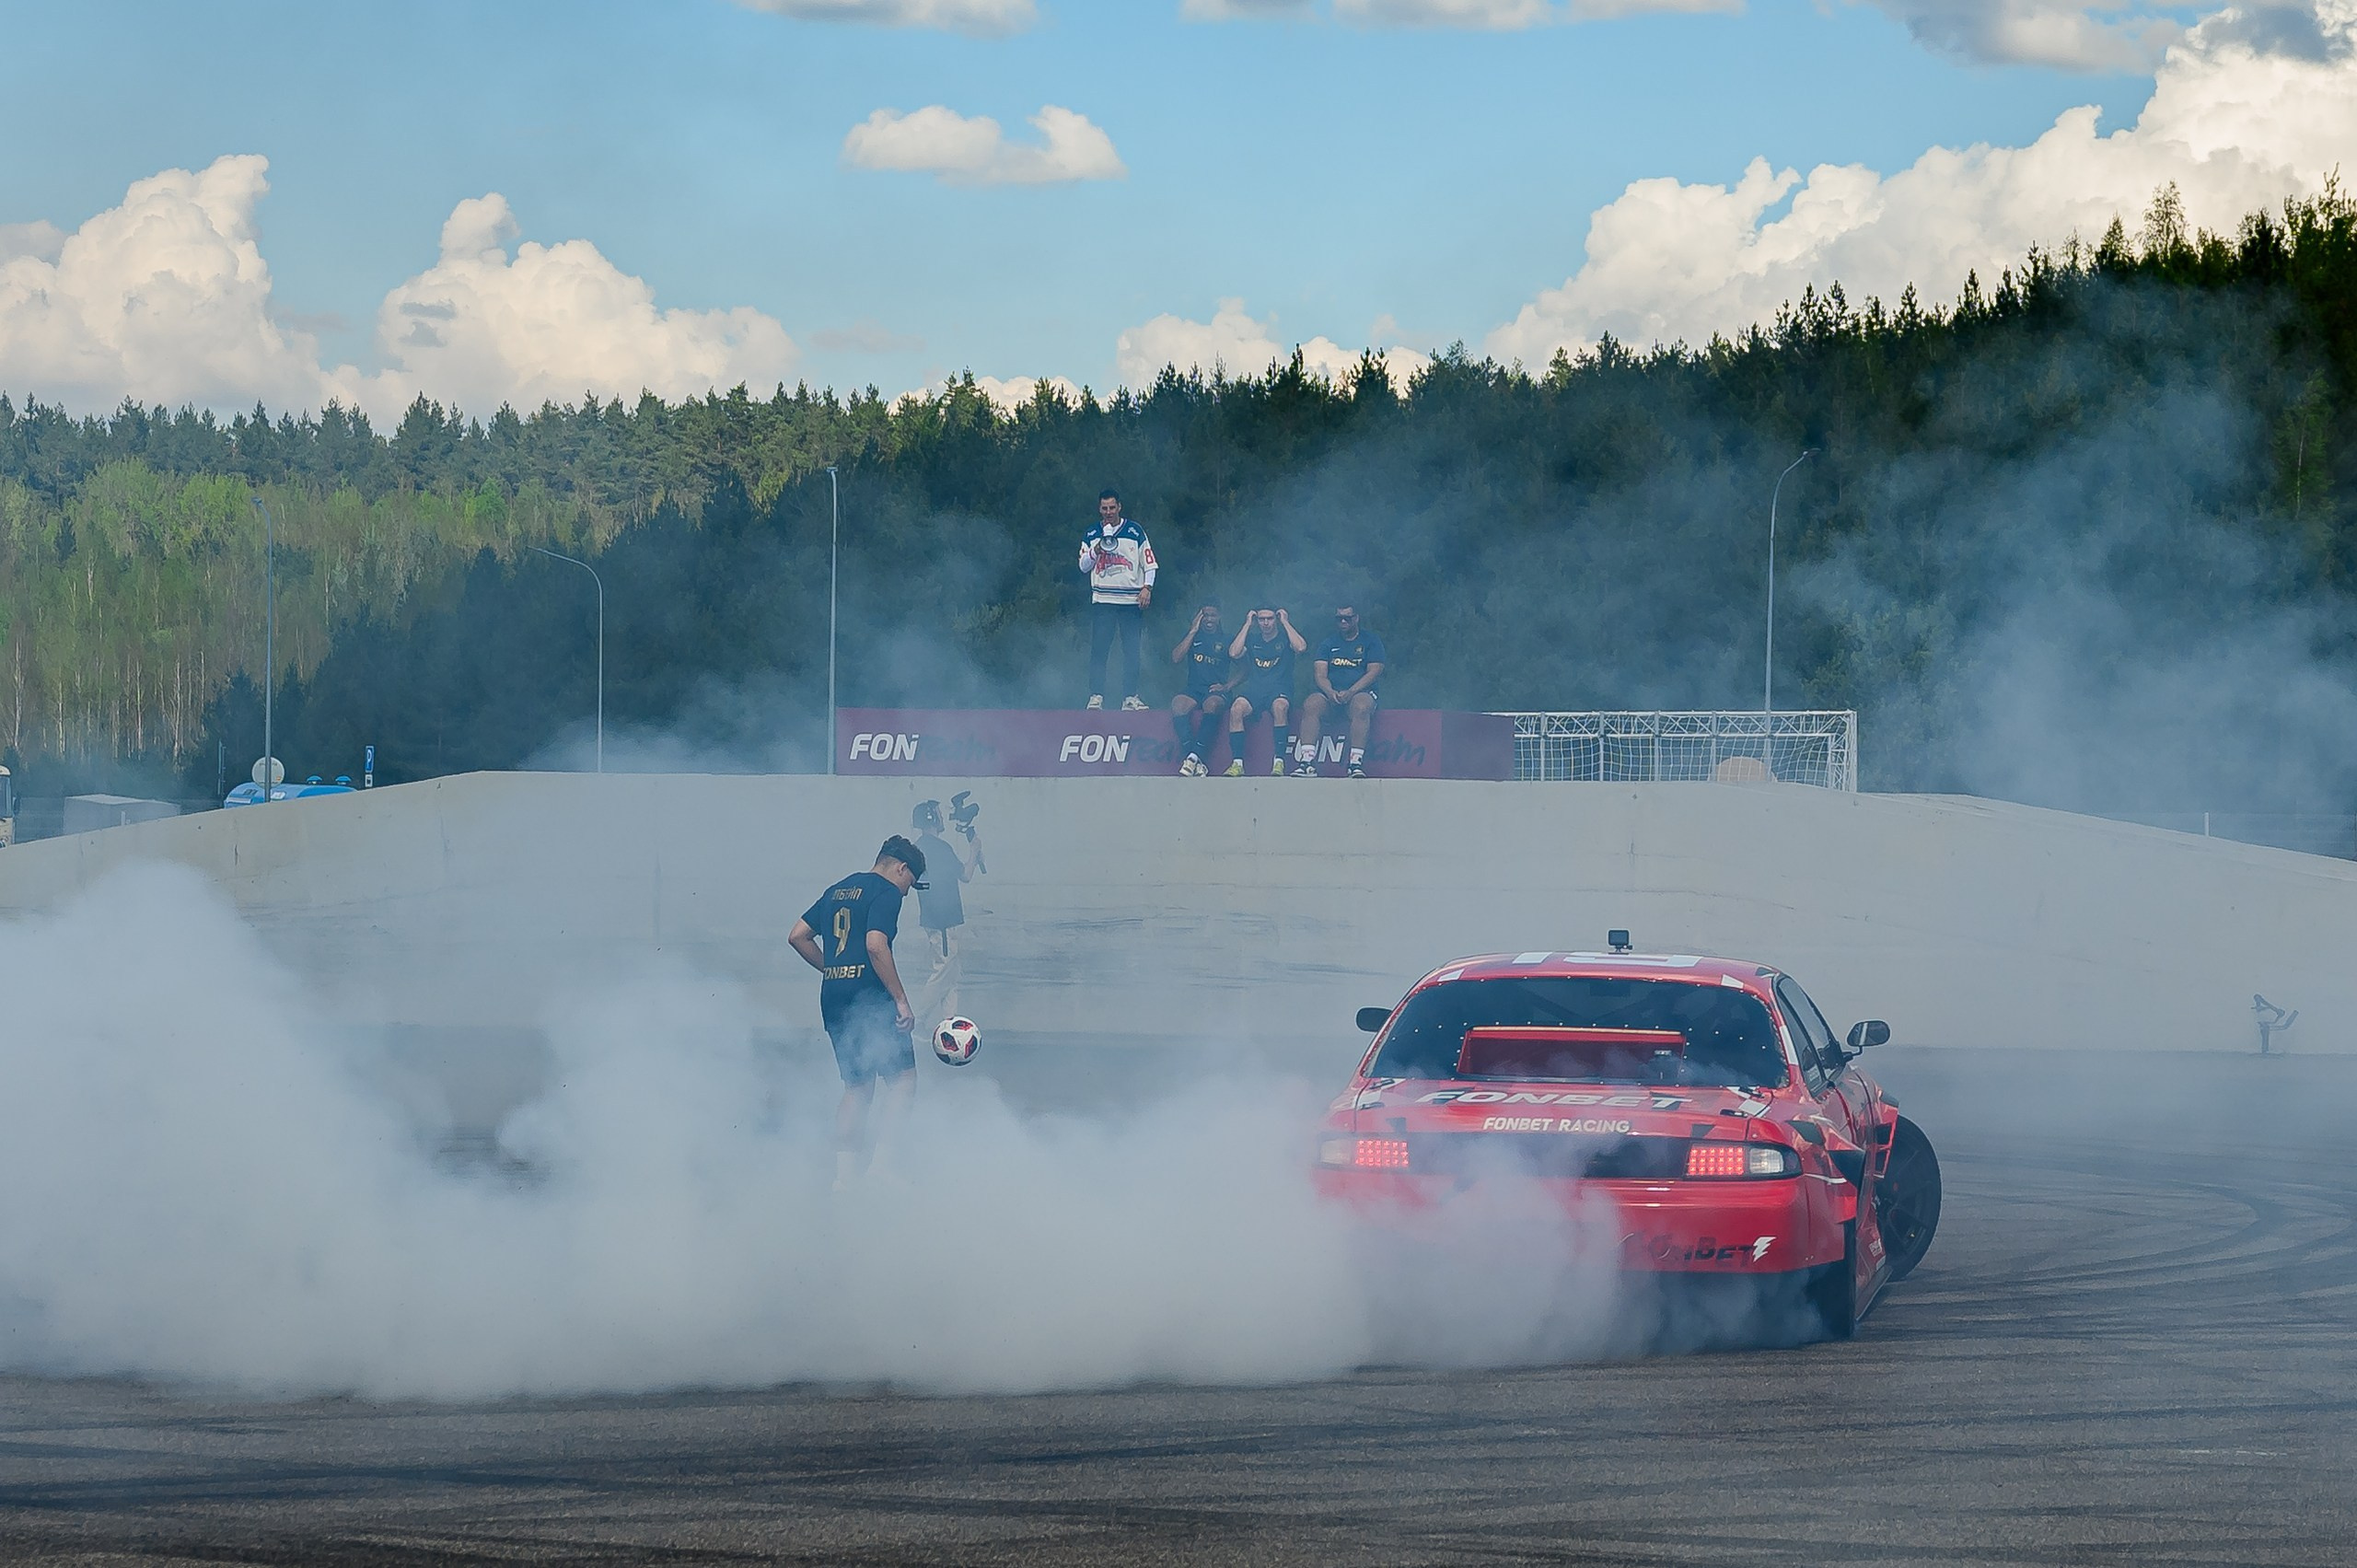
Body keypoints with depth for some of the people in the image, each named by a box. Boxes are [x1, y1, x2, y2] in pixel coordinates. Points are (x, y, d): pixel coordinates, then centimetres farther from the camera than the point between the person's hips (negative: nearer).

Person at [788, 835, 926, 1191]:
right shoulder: (887, 892, -5)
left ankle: (845, 1175, 7)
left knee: (857, 1088, 13)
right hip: (869, 997, -8)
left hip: (833, 999, 8)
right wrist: (901, 999, -17)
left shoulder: (837, 891, 20)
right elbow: (876, 946, -18)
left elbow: (798, 936, 19)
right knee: (902, 1079, -3)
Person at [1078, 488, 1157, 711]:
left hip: (1131, 600, 0)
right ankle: (1096, 696, -4)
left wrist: (1147, 587, -7)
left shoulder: (1135, 532, 5)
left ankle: (1130, 697, 4)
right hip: (1102, 600, 0)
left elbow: (1149, 563, 6)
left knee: (1132, 651, -1)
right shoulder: (1092, 534, 9)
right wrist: (1096, 550, -10)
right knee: (1099, 649, -6)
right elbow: (1083, 566, 7)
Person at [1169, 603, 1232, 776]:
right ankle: (1194, 760, -42)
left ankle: (1194, 758, -42)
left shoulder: (1227, 640, 11)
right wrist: (1193, 632, 1)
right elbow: (1176, 658, 1)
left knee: (1212, 704, -38)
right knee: (1178, 703, -32)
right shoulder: (1193, 637, 17)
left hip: (1217, 692, -2)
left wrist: (1227, 686, -10)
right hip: (1194, 691, 2)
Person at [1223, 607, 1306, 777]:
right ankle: (1237, 763, -30)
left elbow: (1301, 648, -10)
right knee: (1237, 708, -30)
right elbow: (1234, 653, 3)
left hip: (1279, 688, -2)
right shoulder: (1252, 639, 19)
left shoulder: (1285, 638, 11)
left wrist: (1285, 622, -1)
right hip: (1254, 687, 2)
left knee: (1280, 706, -38)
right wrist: (1247, 624, 8)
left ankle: (1279, 762, -36)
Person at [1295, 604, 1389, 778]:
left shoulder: (1370, 641, 8)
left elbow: (1374, 672, -3)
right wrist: (1330, 692, -17)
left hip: (1361, 692, -3)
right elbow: (1320, 674, 6)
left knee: (1361, 707, -38)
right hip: (1331, 694, 3)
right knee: (1311, 705, -29)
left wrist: (1350, 693, -17)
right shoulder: (1328, 644, 17)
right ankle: (1307, 762, -37)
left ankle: (1356, 763, -42)